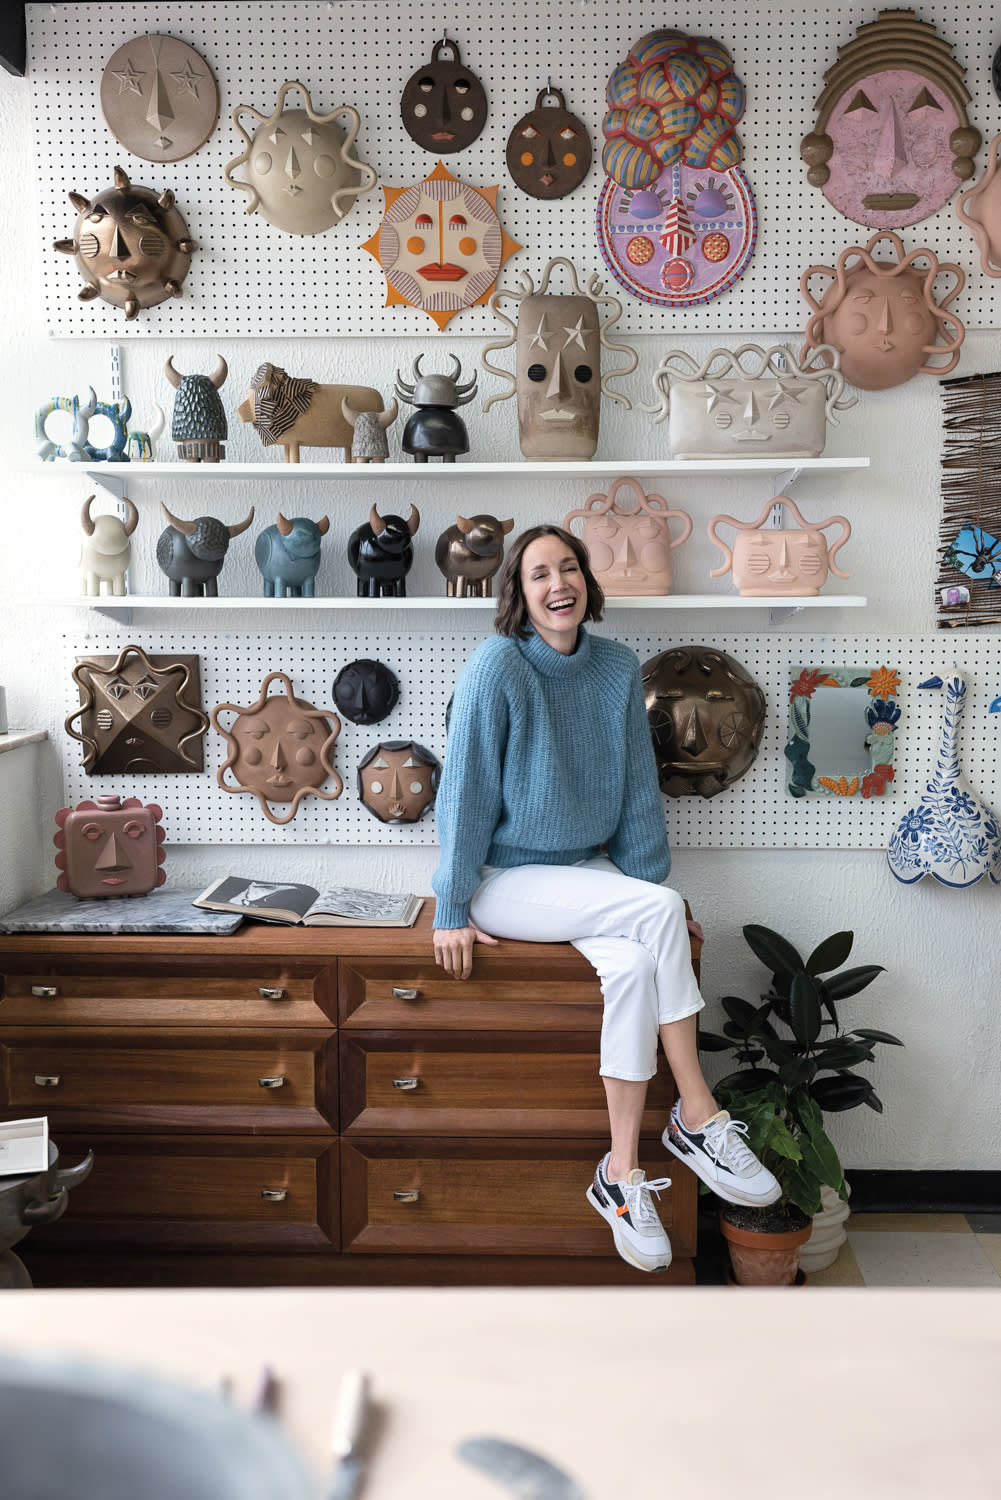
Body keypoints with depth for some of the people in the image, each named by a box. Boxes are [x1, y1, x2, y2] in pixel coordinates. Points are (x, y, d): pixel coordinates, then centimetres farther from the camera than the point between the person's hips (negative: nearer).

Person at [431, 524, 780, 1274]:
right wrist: (453, 909, -13)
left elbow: (638, 786, 5)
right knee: (661, 911, -25)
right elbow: (466, 789, -13)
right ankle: (698, 1115, -13)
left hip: (587, 872, 5)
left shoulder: (618, 667, 1)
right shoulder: (496, 666, -14)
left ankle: (622, 1172, -16)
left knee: (633, 959, -27)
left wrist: (649, 884, 1)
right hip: (506, 877, -5)